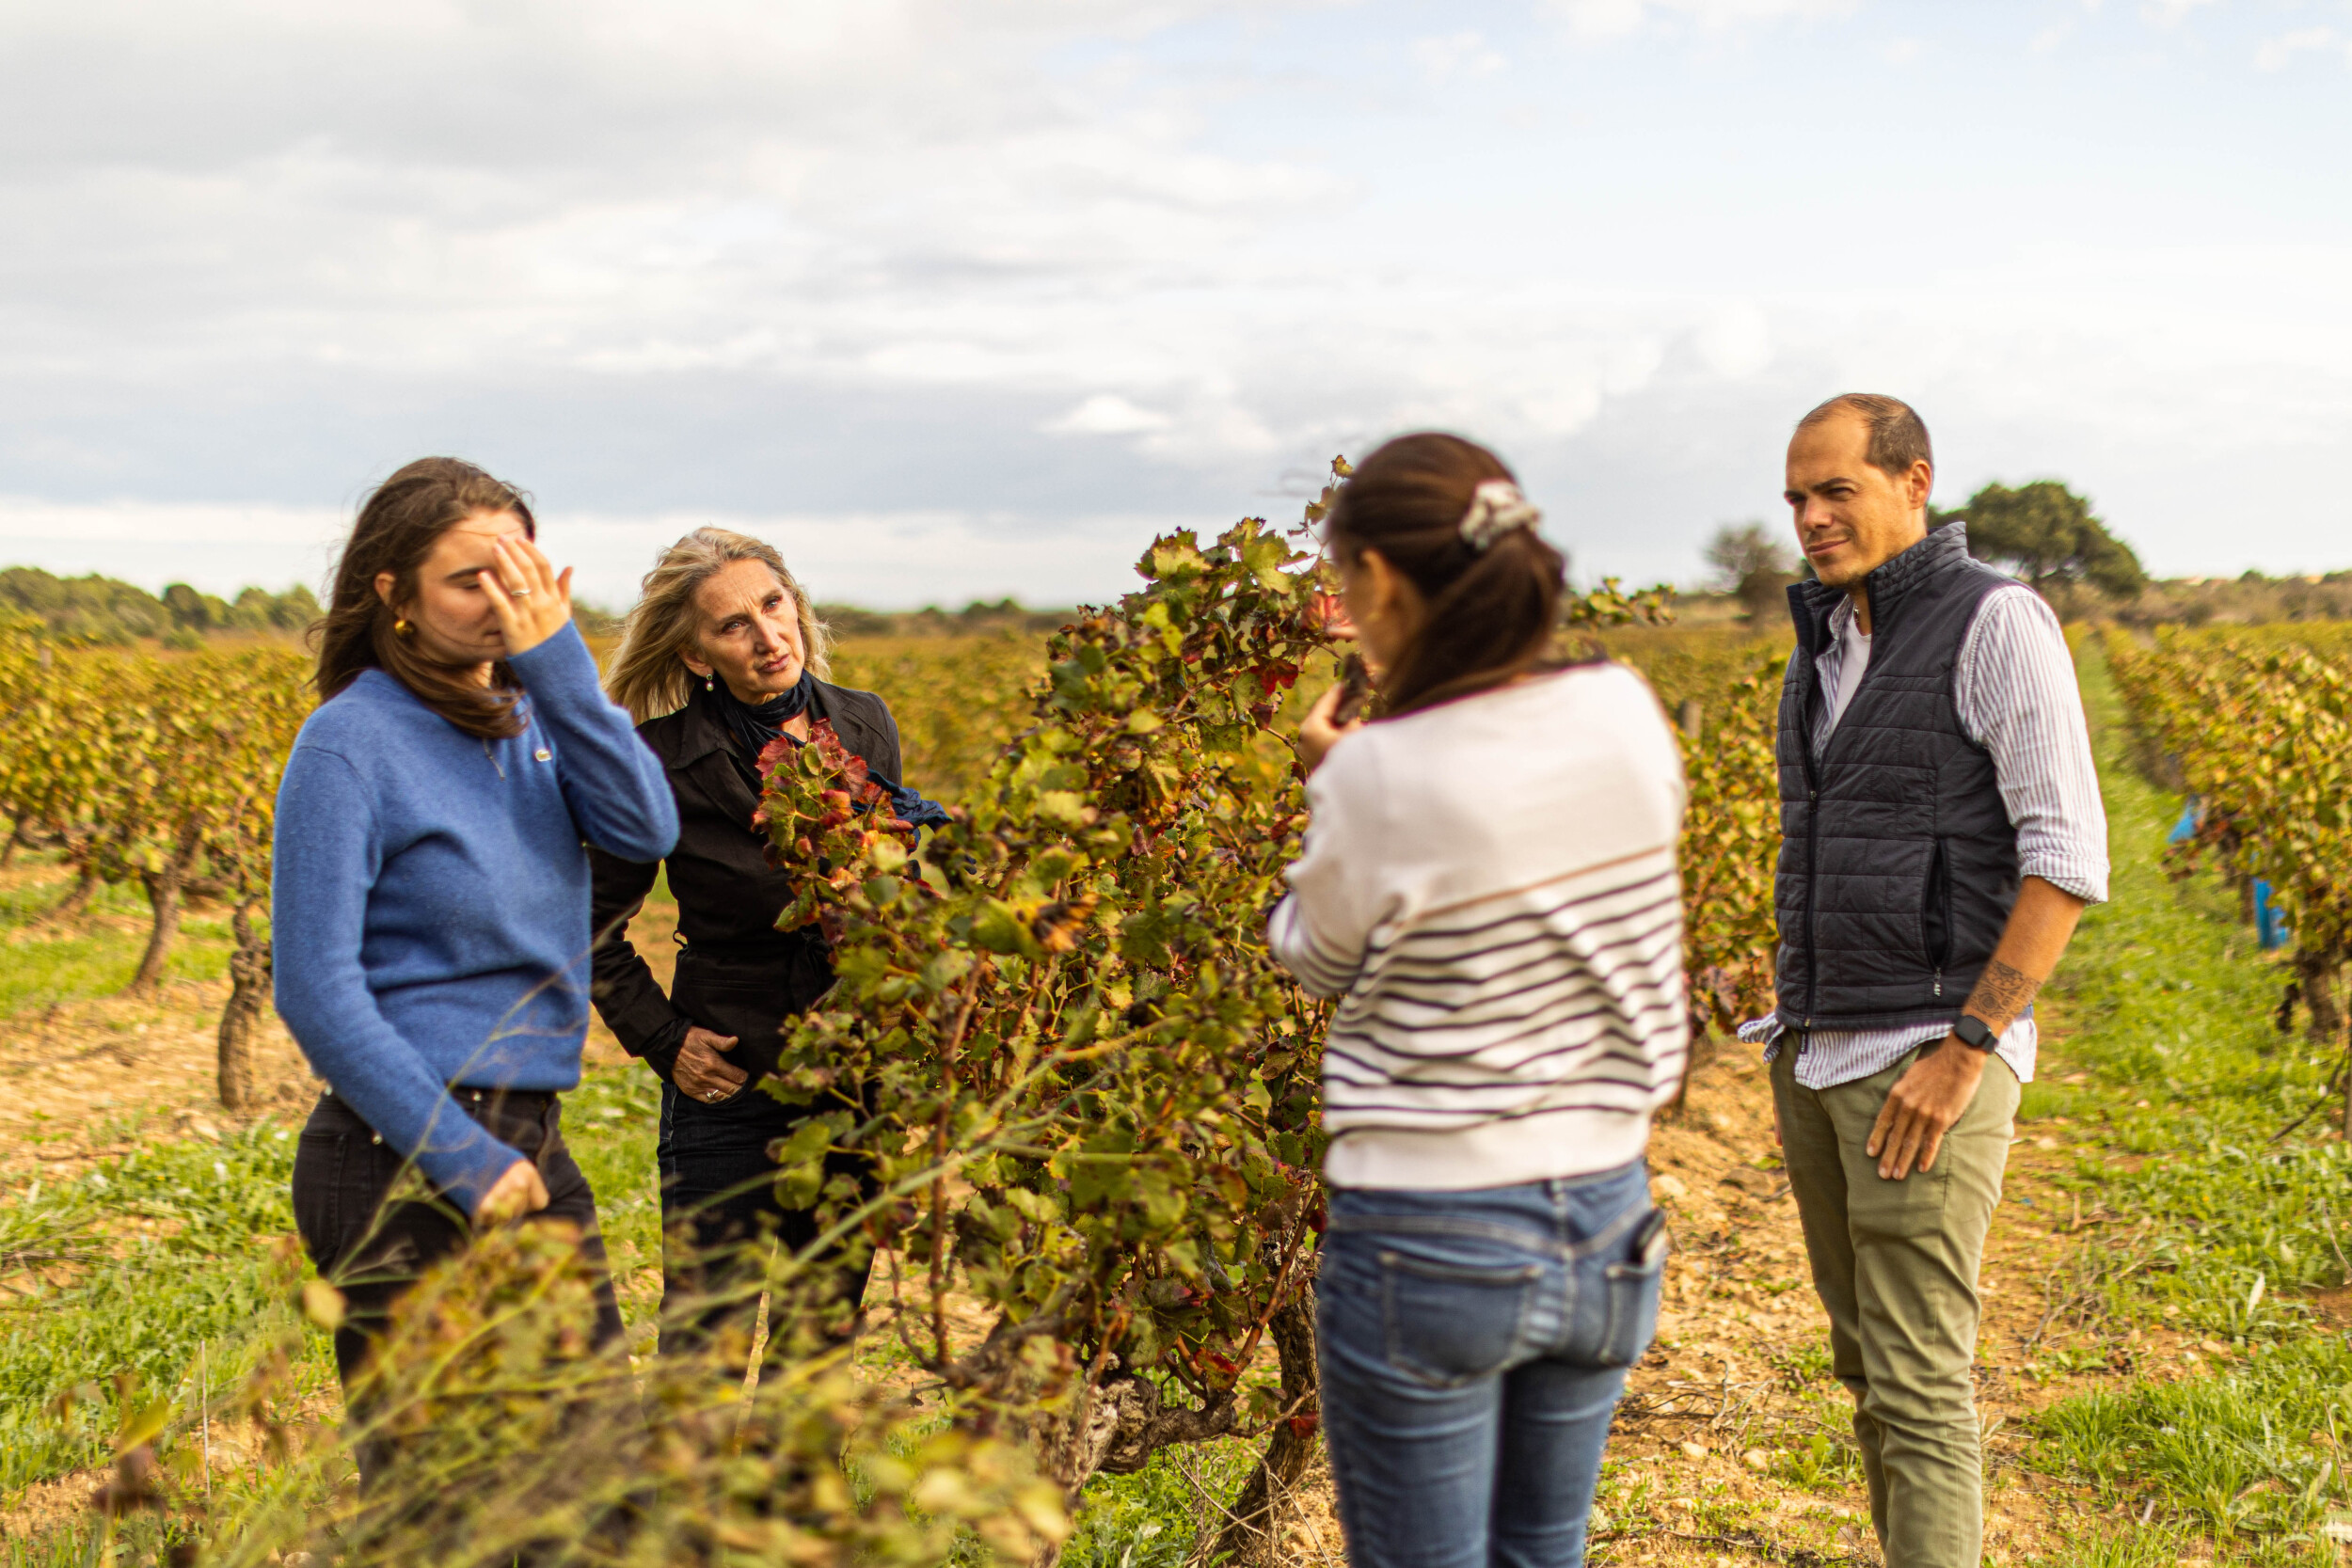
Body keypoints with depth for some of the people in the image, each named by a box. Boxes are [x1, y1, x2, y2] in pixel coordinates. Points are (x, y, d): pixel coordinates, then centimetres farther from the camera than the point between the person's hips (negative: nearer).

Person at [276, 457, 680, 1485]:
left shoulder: (529, 714, 8)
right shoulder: (350, 742, -11)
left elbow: (648, 829, -8)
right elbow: (317, 990, -14)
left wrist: (556, 661, -14)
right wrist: (463, 1160, -17)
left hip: (531, 1152, 7)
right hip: (406, 1161, -6)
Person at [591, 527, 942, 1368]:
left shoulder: (865, 727, 1)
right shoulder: (666, 763, -11)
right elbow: (592, 926, 1)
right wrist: (662, 1039, -7)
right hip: (728, 1088, -4)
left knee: (824, 1341, 13)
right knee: (702, 1348, -1)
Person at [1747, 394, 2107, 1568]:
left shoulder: (1998, 622, -13)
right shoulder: (1829, 645, 13)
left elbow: (2069, 860, -17)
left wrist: (1964, 1053, -22)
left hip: (1934, 1058, -8)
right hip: (1823, 1059, 8)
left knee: (1915, 1382, -7)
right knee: (1867, 1360, 14)